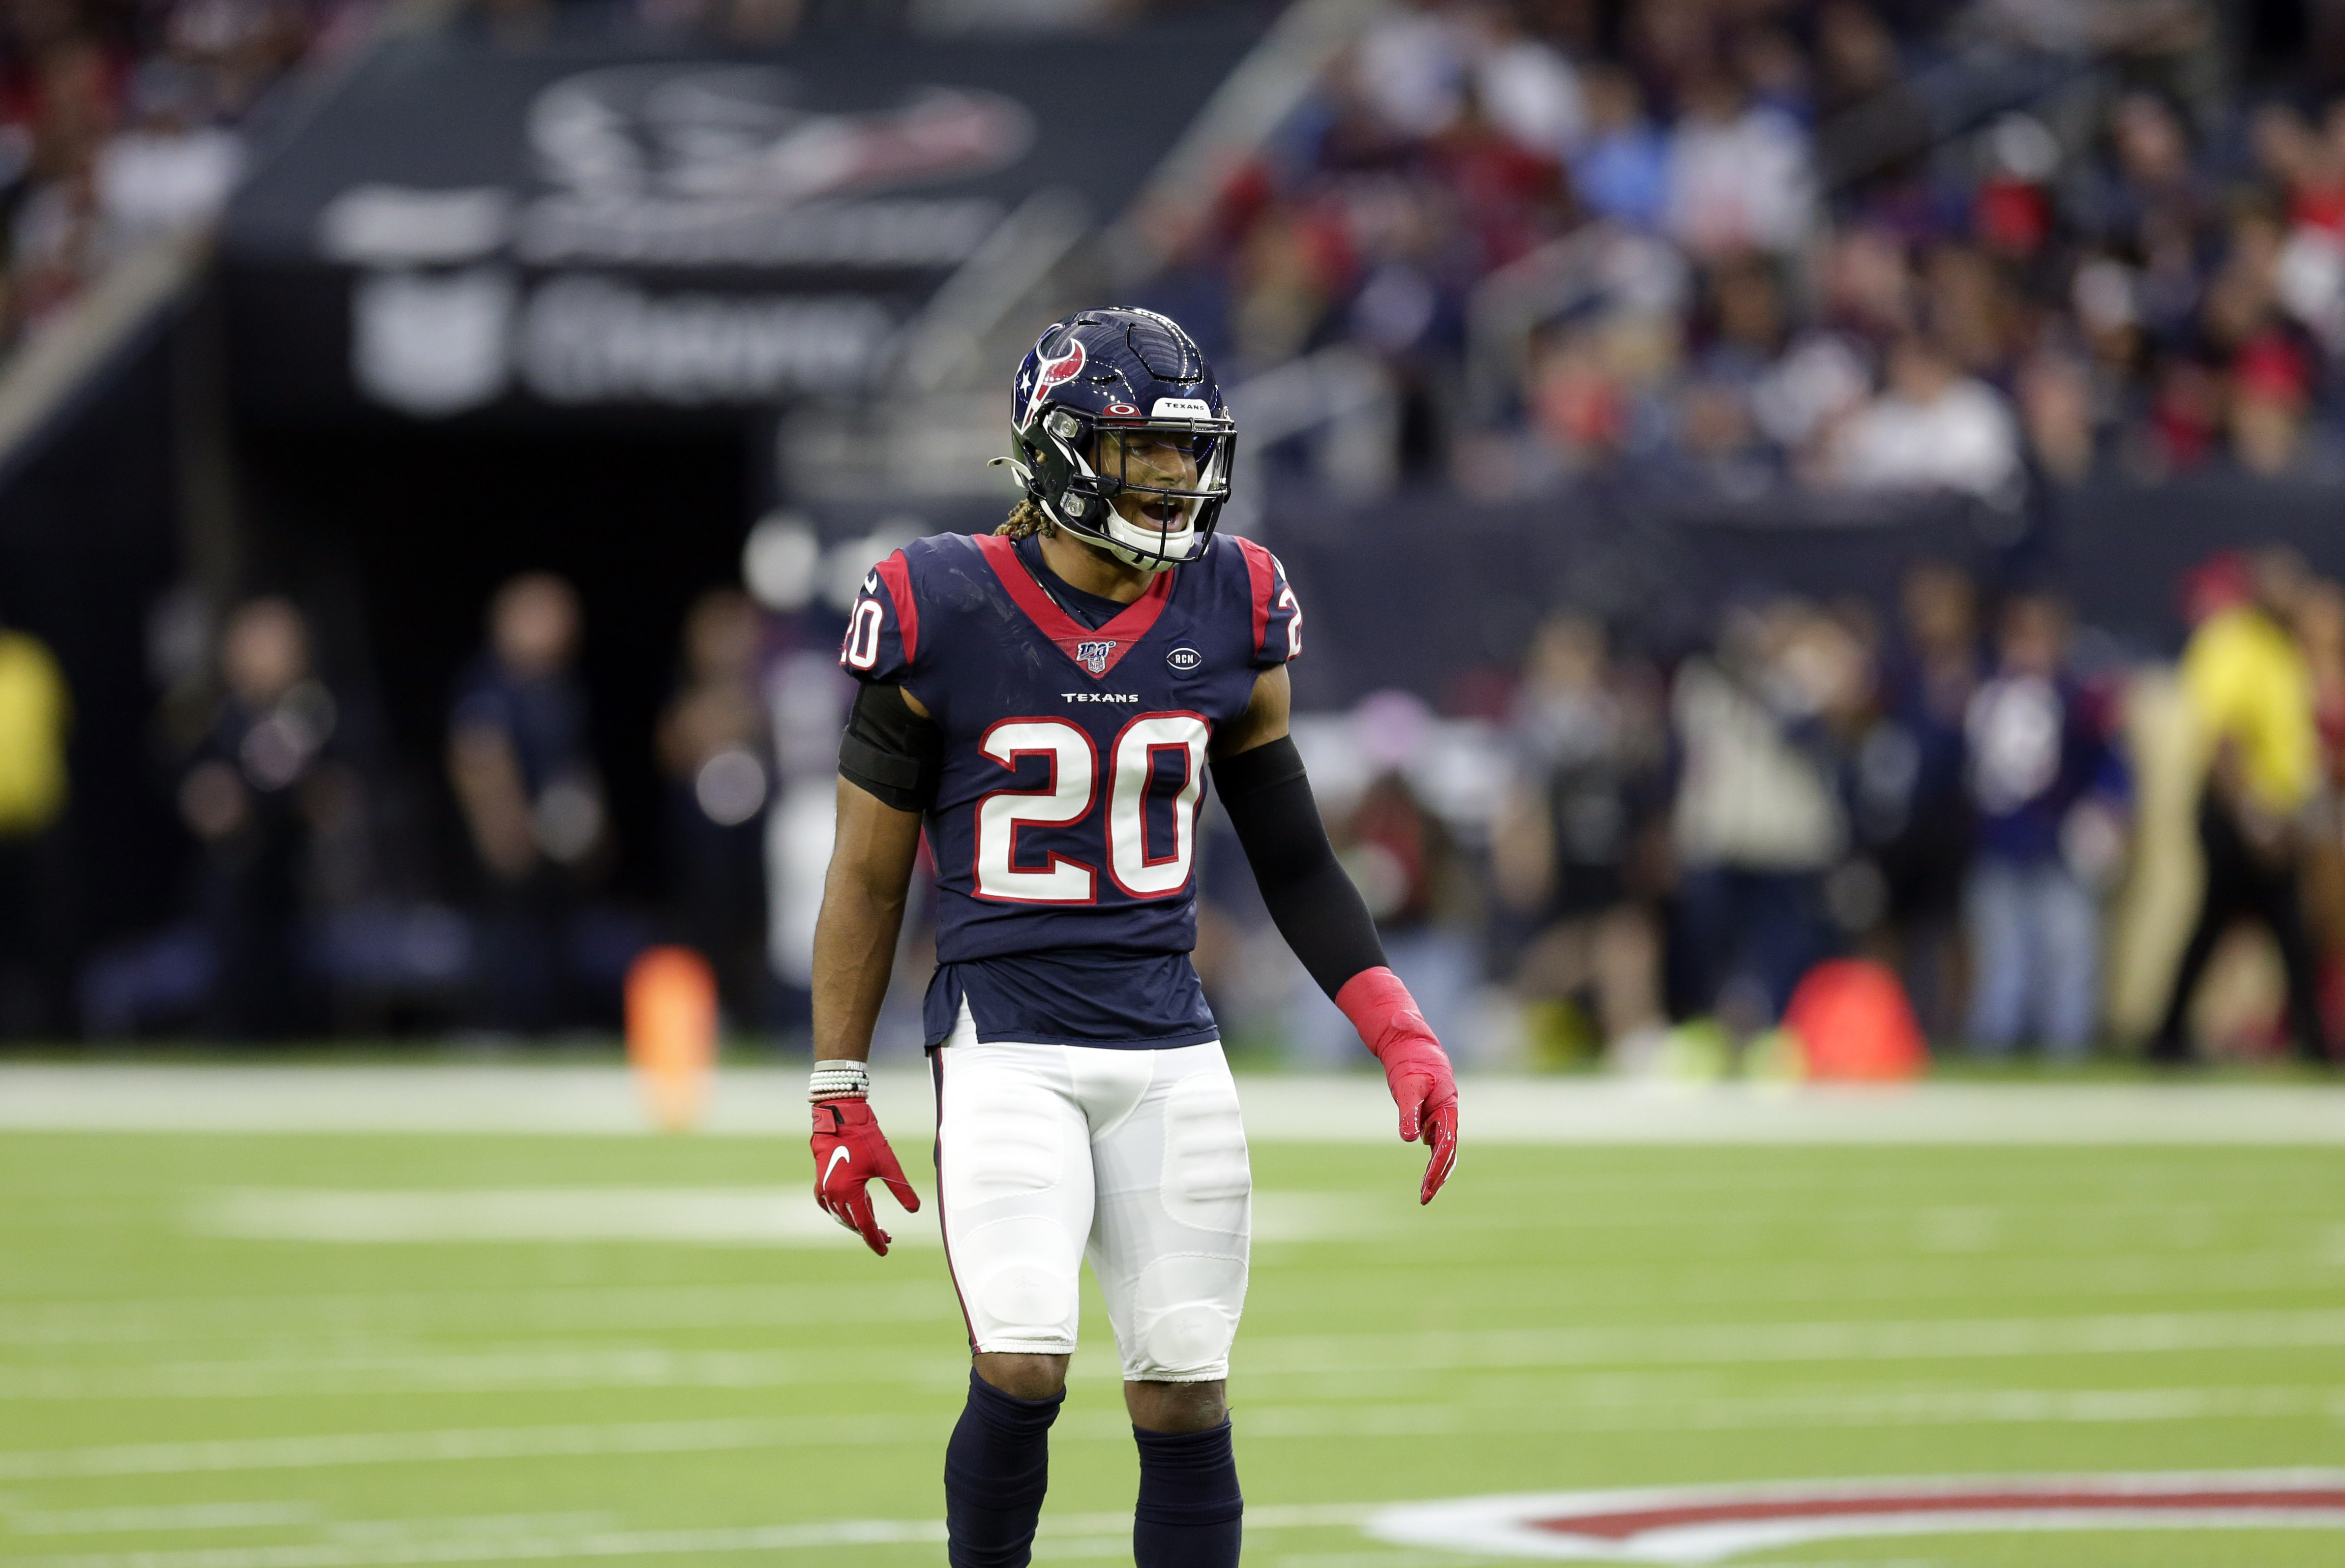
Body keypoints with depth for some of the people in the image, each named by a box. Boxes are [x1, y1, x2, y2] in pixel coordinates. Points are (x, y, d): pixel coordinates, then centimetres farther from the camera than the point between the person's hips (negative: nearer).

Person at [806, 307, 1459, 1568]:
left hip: (1170, 1049, 4)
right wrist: (839, 1093, 2)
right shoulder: (942, 616, -7)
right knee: (1021, 1371, -18)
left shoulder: (1231, 612, 3)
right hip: (1006, 1039, -3)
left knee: (1185, 1403, 2)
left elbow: (1293, 859, 11)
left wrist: (1402, 1036, 1)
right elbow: (868, 871, 2)